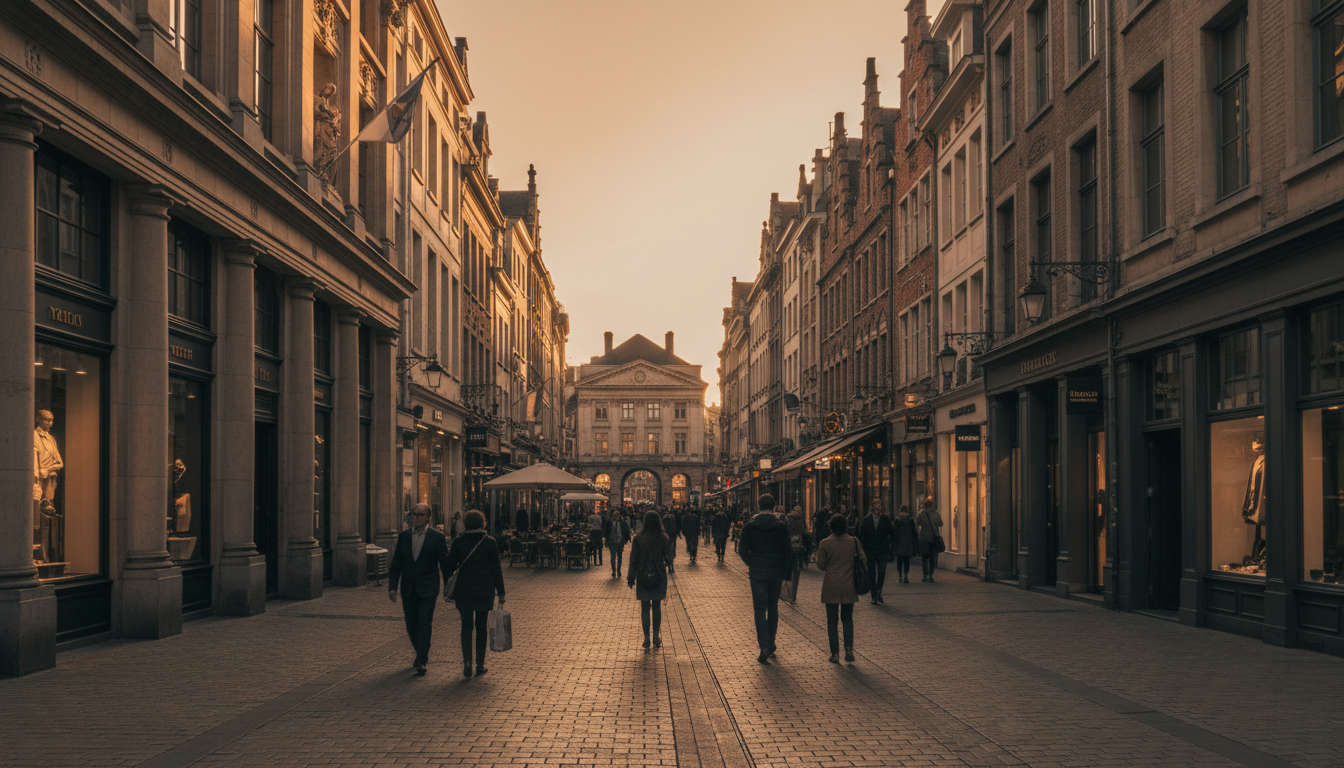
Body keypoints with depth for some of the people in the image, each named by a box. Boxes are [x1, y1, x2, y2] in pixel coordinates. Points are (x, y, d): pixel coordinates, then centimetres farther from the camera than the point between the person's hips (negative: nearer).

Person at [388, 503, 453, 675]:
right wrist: (392, 587, 0)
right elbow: (396, 564, 7)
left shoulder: (437, 537, -3)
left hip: (428, 589, -4)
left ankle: (420, 662, -9)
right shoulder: (403, 536, 6)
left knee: (424, 624, -9)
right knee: (411, 625, 10)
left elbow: (445, 564, 1)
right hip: (408, 589, 4)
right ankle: (422, 654, 31)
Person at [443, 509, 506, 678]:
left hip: (464, 591, 0)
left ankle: (467, 661, -10)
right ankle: (480, 665, 12)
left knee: (466, 626, 8)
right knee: (481, 626, 10)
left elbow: (450, 567, -1)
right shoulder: (490, 543, -4)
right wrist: (501, 592, 2)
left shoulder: (458, 543, -3)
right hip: (485, 591, 0)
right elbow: (496, 570, -3)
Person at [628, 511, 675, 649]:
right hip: (659, 577, 1)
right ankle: (657, 637, 15)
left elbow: (633, 559, -7)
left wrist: (630, 578, 1)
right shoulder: (664, 538, -8)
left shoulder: (638, 539, -10)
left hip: (643, 578, -1)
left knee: (645, 608, 7)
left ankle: (646, 638, 5)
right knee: (657, 607, 13)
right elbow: (669, 556, -3)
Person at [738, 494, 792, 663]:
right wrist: (785, 571, 9)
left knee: (759, 610, 0)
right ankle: (770, 644, 24)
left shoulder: (749, 525, -4)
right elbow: (788, 552, -5)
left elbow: (743, 549, -3)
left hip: (757, 573, -1)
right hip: (776, 573, 1)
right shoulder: (781, 526, -5)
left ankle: (764, 647, -14)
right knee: (773, 608, 17)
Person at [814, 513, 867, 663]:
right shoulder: (854, 541, -4)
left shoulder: (825, 544, -8)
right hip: (849, 587, 2)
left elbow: (821, 566, -5)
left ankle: (835, 654, 4)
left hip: (831, 587, -2)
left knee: (832, 621, 6)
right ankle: (849, 649, 1)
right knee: (848, 619, 16)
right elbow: (863, 559, 0)